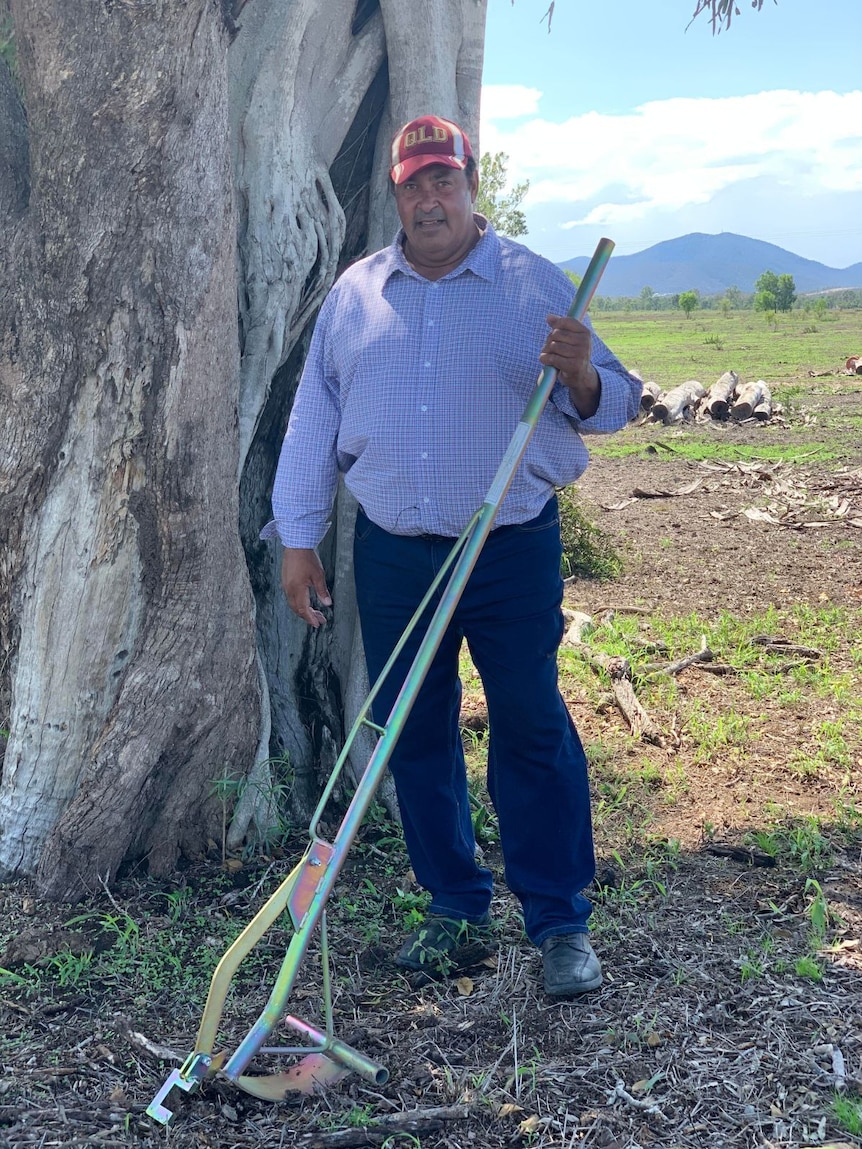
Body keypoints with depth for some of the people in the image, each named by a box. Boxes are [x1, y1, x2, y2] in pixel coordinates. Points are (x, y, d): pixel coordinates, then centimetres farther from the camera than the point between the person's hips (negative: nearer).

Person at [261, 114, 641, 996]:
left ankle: (560, 922, 12)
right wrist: (298, 539, 5)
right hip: (392, 556, 3)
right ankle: (454, 905, 25)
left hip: (513, 552, -3)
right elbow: (313, 421, 10)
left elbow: (610, 405, 2)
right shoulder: (353, 294, 9)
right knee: (414, 736, 9)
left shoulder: (534, 285, 2)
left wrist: (581, 376, -22)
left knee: (532, 732, -1)